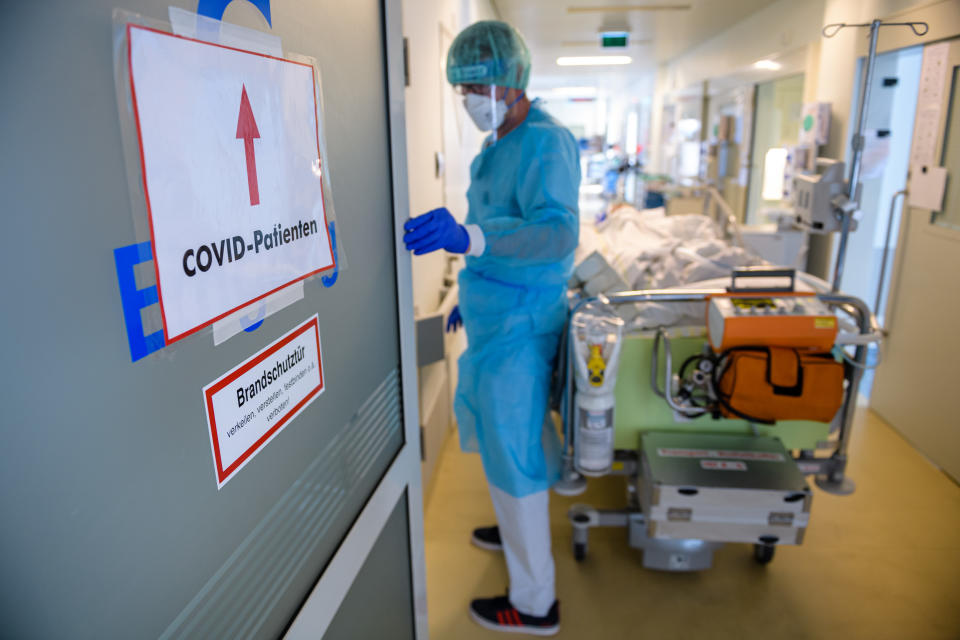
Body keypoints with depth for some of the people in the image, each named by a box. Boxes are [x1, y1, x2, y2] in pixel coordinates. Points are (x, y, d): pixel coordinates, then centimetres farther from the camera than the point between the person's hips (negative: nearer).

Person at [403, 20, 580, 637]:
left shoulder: (546, 142, -18)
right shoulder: (501, 143, 14)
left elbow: (557, 232, -34)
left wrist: (468, 237, -48)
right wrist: (475, 292, 26)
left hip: (517, 324, -10)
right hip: (498, 316, 10)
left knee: (513, 452, 0)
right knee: (505, 436, 24)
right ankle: (519, 530, 49)